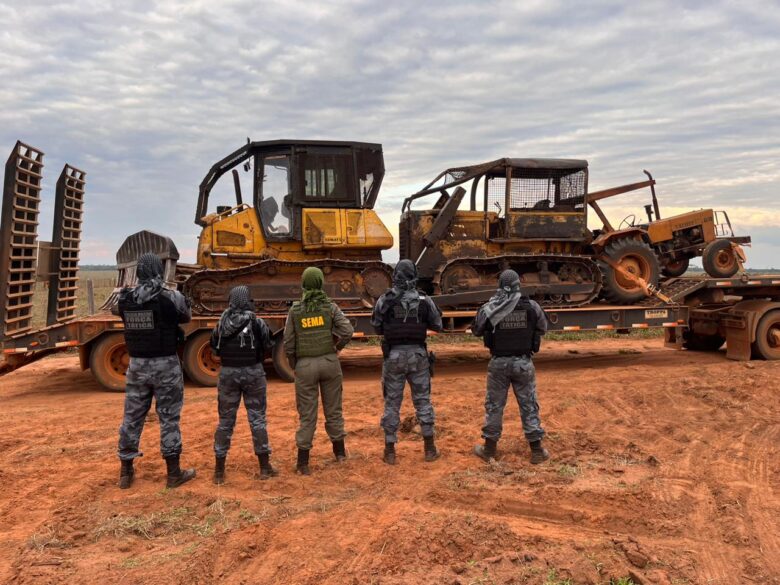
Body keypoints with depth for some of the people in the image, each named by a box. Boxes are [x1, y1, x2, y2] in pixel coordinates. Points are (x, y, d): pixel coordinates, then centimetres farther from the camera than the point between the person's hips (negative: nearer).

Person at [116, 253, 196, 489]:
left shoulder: (125, 299, -4)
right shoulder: (171, 297, -15)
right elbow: (186, 318, 3)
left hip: (137, 364, 4)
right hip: (165, 365, -4)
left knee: (132, 417, 15)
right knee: (169, 418, 6)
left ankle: (126, 472, 26)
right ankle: (174, 473, 15)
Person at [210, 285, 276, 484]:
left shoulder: (222, 323, -2)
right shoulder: (257, 323, -10)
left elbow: (215, 349, 5)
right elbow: (267, 349, -5)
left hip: (228, 373, 2)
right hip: (253, 372, -2)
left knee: (225, 420, 10)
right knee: (257, 419, 7)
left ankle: (219, 470, 13)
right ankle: (264, 467, 12)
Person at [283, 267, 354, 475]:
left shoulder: (295, 310, -1)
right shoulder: (330, 307, -2)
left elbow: (288, 343, -2)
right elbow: (347, 331, -13)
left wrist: (294, 365, 12)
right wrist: (337, 347, 6)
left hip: (305, 365, -1)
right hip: (329, 362, 1)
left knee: (307, 414, 4)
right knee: (333, 409, 16)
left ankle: (303, 463, 6)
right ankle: (339, 451, 30)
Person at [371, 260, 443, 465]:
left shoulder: (384, 300, -5)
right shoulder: (424, 300, -3)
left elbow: (377, 327, 7)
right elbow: (437, 325, 9)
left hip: (394, 355, -1)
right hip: (417, 355, 1)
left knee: (392, 403, 8)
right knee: (423, 400, 12)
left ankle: (390, 451, 12)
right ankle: (429, 448, 16)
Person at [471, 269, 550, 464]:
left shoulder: (489, 308, -9)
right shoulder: (532, 306, -7)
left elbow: (476, 330, 5)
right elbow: (543, 328, 9)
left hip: (499, 363, 0)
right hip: (523, 363, 0)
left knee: (494, 405, 12)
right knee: (529, 405, 11)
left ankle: (489, 449, 20)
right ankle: (537, 450, 16)